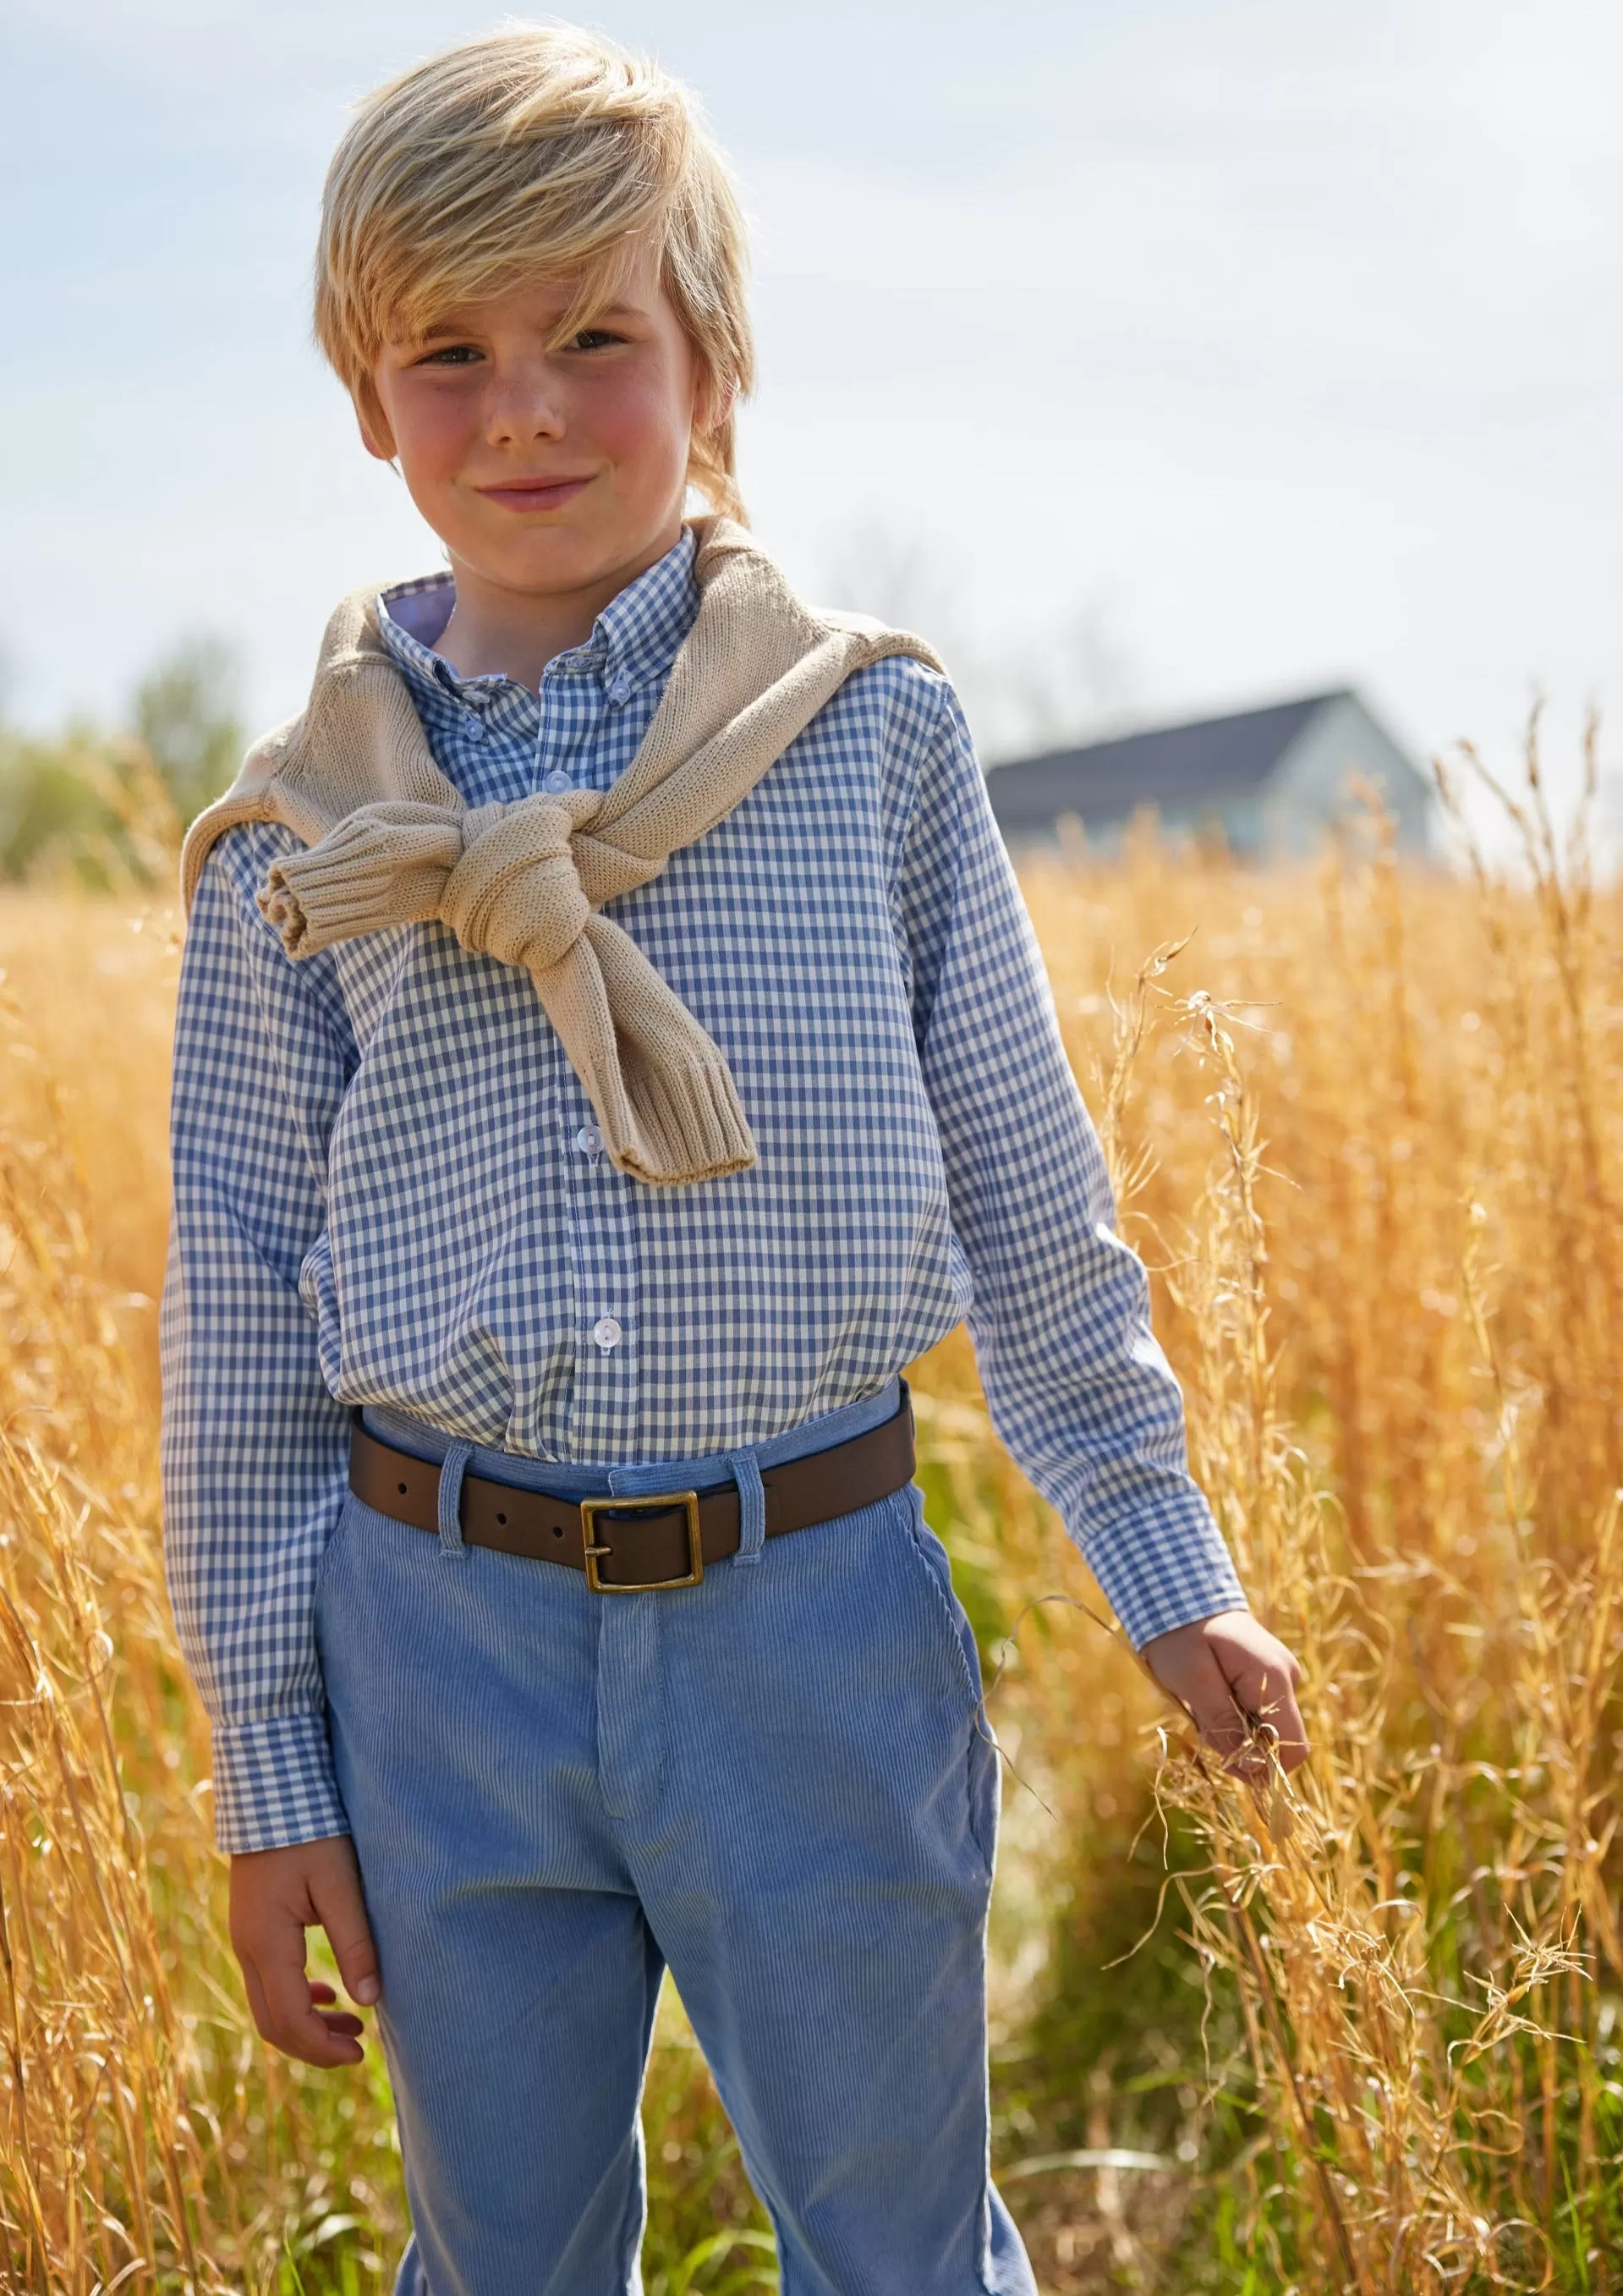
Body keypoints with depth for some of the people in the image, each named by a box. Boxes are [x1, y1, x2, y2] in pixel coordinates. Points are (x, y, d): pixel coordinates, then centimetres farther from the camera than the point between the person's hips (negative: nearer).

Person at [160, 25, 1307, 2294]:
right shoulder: (298, 844, 1)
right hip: (443, 1630, 1)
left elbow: (1023, 1172, 6)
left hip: (816, 1616, -1)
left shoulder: (872, 732, -2)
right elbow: (241, 1305, 5)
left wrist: (1166, 1565, 10)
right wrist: (269, 1762, 5)